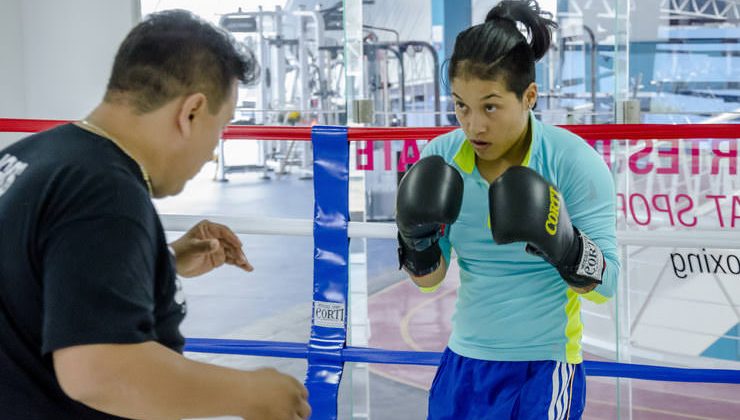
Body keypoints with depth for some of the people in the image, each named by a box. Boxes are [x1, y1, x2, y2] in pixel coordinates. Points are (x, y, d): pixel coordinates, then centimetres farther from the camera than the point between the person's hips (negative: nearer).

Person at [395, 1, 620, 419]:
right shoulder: (442, 156, -6)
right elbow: (429, 279, 1)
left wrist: (561, 242, -32)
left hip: (544, 367, -4)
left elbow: (605, 284, -14)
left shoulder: (574, 161, -16)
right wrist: (417, 238, -19)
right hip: (465, 362, 4)